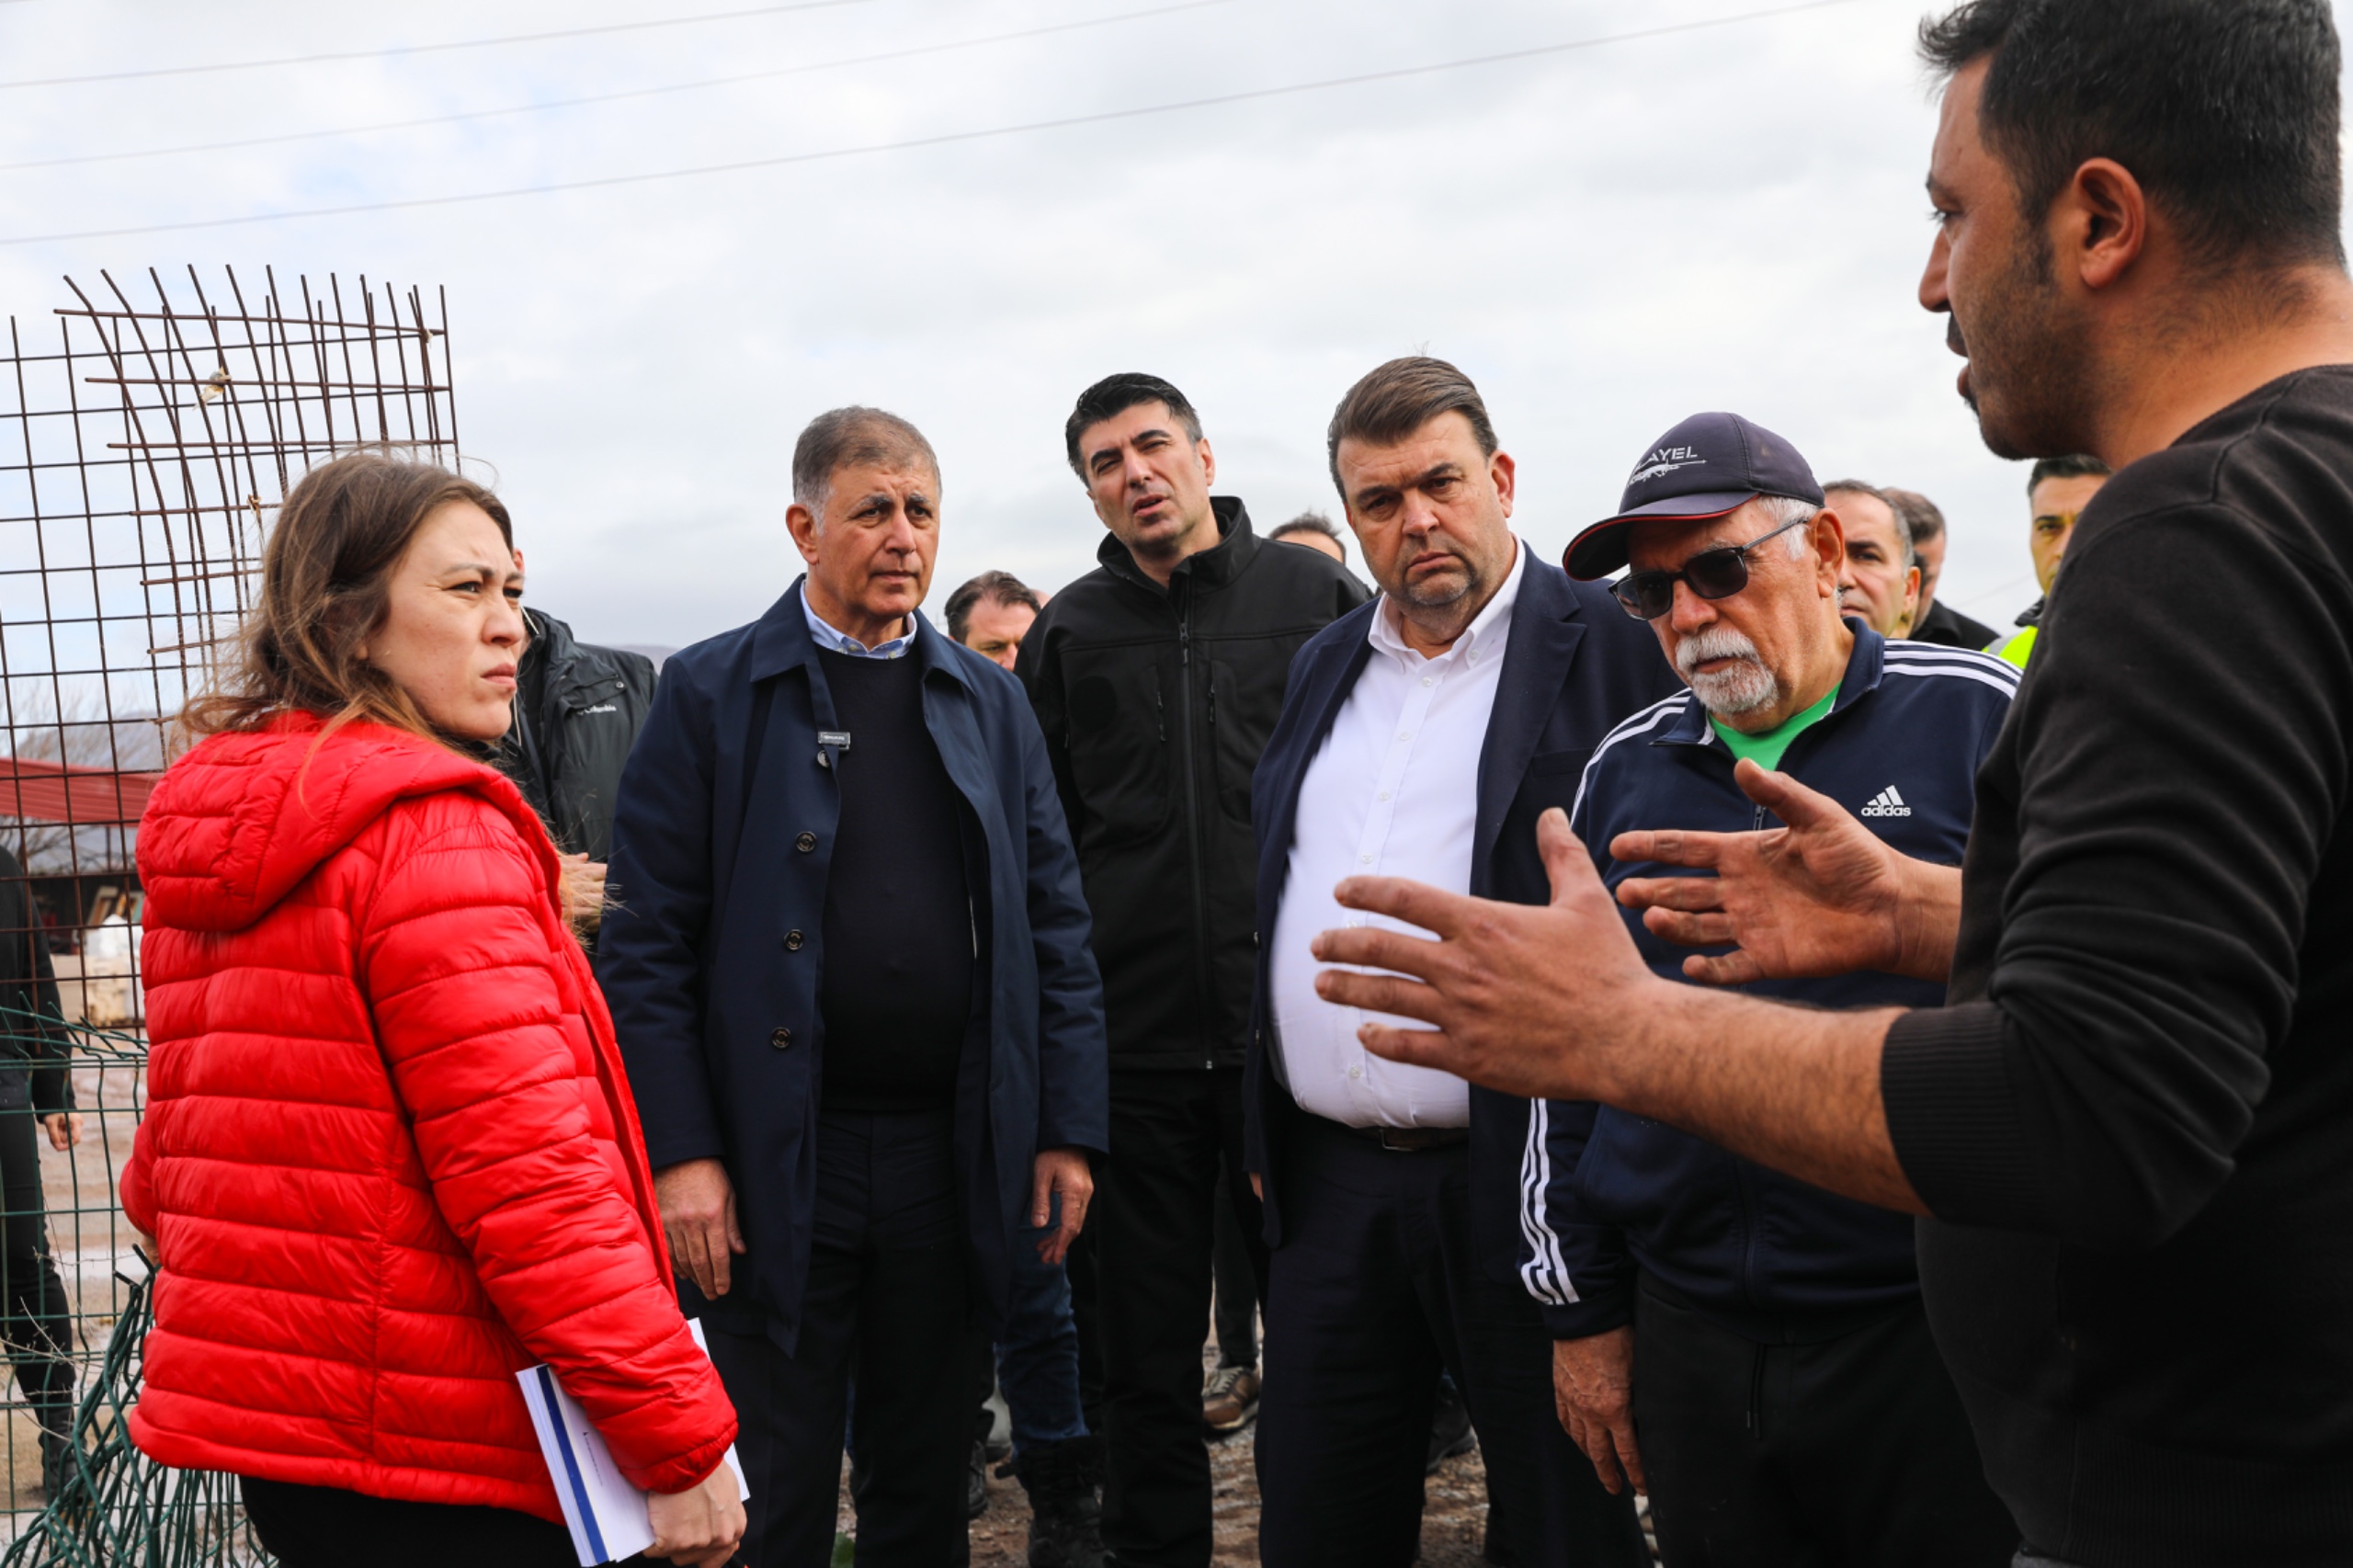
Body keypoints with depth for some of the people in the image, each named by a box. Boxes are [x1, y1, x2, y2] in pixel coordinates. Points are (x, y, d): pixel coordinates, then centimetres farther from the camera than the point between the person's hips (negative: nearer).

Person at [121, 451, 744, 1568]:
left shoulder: (207, 833, 11)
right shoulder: (435, 831, -17)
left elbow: (163, 1169, 17)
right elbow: (526, 1174, -24)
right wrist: (679, 1441, -21)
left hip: (266, 1430, 9)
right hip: (432, 1455, -9)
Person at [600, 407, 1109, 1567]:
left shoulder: (991, 703, 10)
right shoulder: (709, 694, -2)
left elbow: (1054, 929, 9)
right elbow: (647, 947, -6)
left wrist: (1070, 1127, 3)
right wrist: (679, 1154, -12)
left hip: (950, 1156, 4)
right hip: (772, 1165, -3)